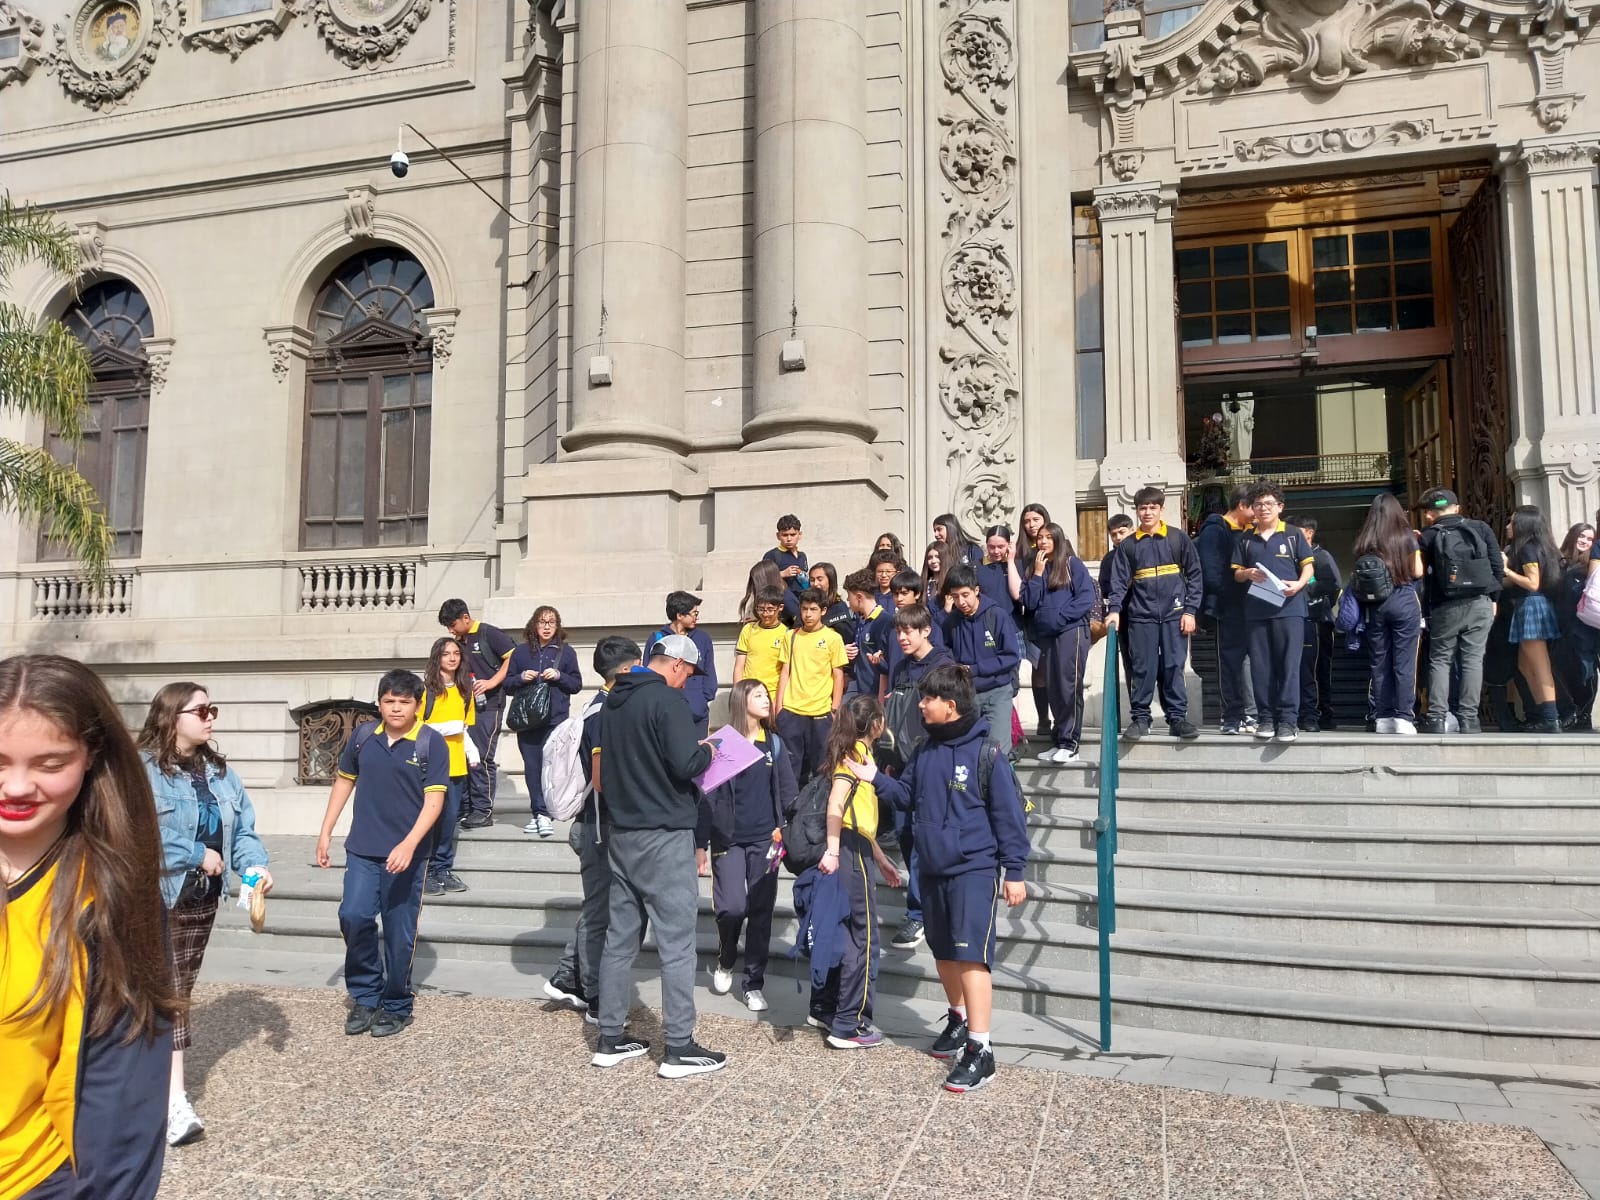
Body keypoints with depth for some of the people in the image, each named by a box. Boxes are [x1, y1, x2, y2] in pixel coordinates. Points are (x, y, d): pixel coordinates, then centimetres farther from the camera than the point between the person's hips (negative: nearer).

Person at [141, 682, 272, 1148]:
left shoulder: (220, 772, 8)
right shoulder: (142, 770, -16)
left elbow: (242, 830, 8)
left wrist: (255, 865, -10)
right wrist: (198, 855, -19)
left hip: (202, 898, 7)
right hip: (155, 898, -7)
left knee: (181, 989, 17)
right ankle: (175, 1099, -5)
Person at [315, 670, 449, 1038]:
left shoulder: (432, 744, -9)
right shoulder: (362, 735, 3)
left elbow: (433, 801, -13)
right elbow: (344, 781, 15)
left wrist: (408, 845, -23)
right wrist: (326, 832, 12)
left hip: (406, 853, -3)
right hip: (362, 849, 3)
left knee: (398, 934, 4)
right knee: (353, 916, -9)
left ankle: (396, 1007, 22)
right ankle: (365, 996, 13)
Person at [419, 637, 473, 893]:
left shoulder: (464, 689, 13)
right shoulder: (426, 687, -7)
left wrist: (472, 752, 9)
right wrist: (445, 728, -18)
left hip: (456, 764, 6)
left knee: (450, 817, 10)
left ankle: (443, 869, 20)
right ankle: (425, 872, 6)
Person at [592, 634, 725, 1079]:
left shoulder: (615, 700, 11)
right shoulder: (666, 700, -15)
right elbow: (686, 765, -24)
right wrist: (707, 751, -2)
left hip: (622, 833, 8)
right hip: (664, 836, -8)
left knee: (620, 937, 13)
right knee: (677, 941, -2)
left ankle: (611, 1039, 20)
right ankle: (679, 1049, 2)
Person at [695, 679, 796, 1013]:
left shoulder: (773, 743, 7)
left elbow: (788, 792, 7)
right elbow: (707, 796, -4)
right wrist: (700, 844, -6)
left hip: (764, 839, 3)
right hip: (728, 839, -3)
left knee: (761, 911, 5)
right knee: (732, 907, -10)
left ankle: (754, 983, 17)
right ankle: (724, 962, 20)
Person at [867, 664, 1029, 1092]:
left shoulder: (984, 751, -13)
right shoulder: (927, 750, 6)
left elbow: (1009, 814, -11)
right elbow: (910, 795, 15)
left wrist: (1014, 871, -10)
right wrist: (875, 779, 0)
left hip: (974, 869, -7)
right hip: (932, 868, 7)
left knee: (971, 955, -11)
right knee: (944, 953, 18)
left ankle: (980, 1050, -6)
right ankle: (959, 1019, 39)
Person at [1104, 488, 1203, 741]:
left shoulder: (1179, 539, 5)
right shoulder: (1127, 545, 8)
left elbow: (1195, 576, 4)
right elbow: (1119, 581, 4)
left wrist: (1190, 611, -3)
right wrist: (1114, 610, -10)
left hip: (1174, 615, -1)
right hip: (1140, 616, 1)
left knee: (1173, 667, 0)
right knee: (1142, 669, 2)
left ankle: (1177, 716, 9)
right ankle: (1139, 717, 10)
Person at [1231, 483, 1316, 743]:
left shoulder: (1292, 534, 6)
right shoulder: (1245, 538, 12)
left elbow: (1308, 565, 6)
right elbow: (1236, 573, 15)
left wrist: (1299, 584, -13)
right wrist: (1247, 573, -8)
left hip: (1289, 607, -3)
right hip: (1256, 610, 3)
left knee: (1288, 664, -5)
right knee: (1261, 666, 4)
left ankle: (1288, 719, -3)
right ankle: (1267, 718, 11)